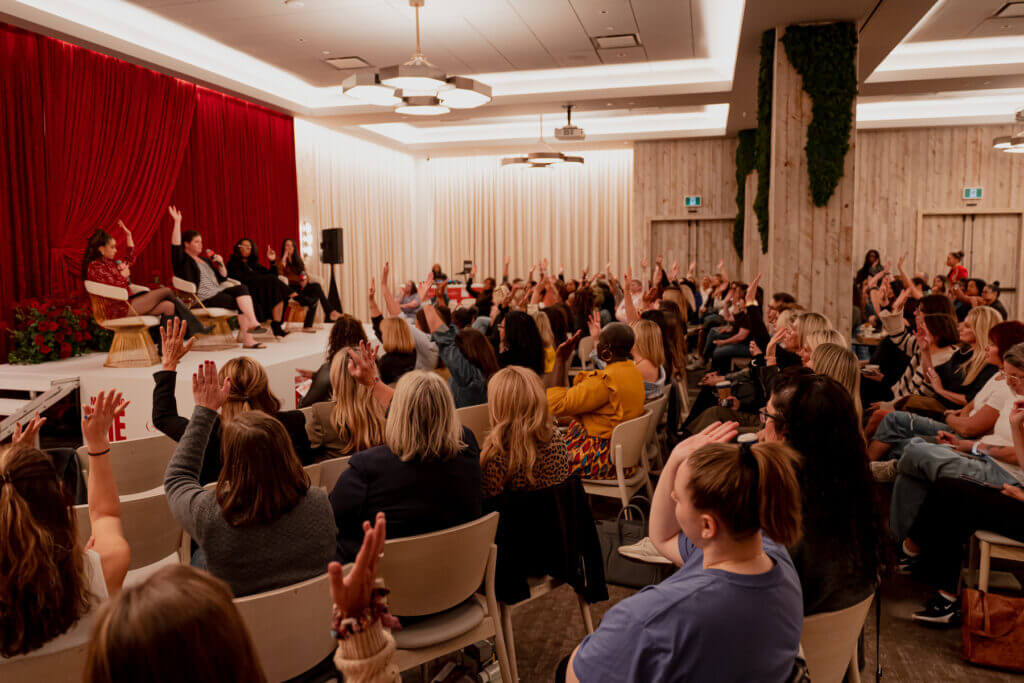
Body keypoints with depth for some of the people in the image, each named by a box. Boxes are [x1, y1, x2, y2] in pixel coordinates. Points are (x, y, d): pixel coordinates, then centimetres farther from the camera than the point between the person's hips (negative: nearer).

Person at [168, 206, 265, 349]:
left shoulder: (205, 259, 27)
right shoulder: (182, 260, 5)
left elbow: (223, 278, 27)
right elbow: (176, 245, -16)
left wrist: (221, 264, 7)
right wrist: (177, 222, -21)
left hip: (217, 293, 7)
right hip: (202, 299, -7)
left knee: (242, 288, -21)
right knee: (241, 302, -23)